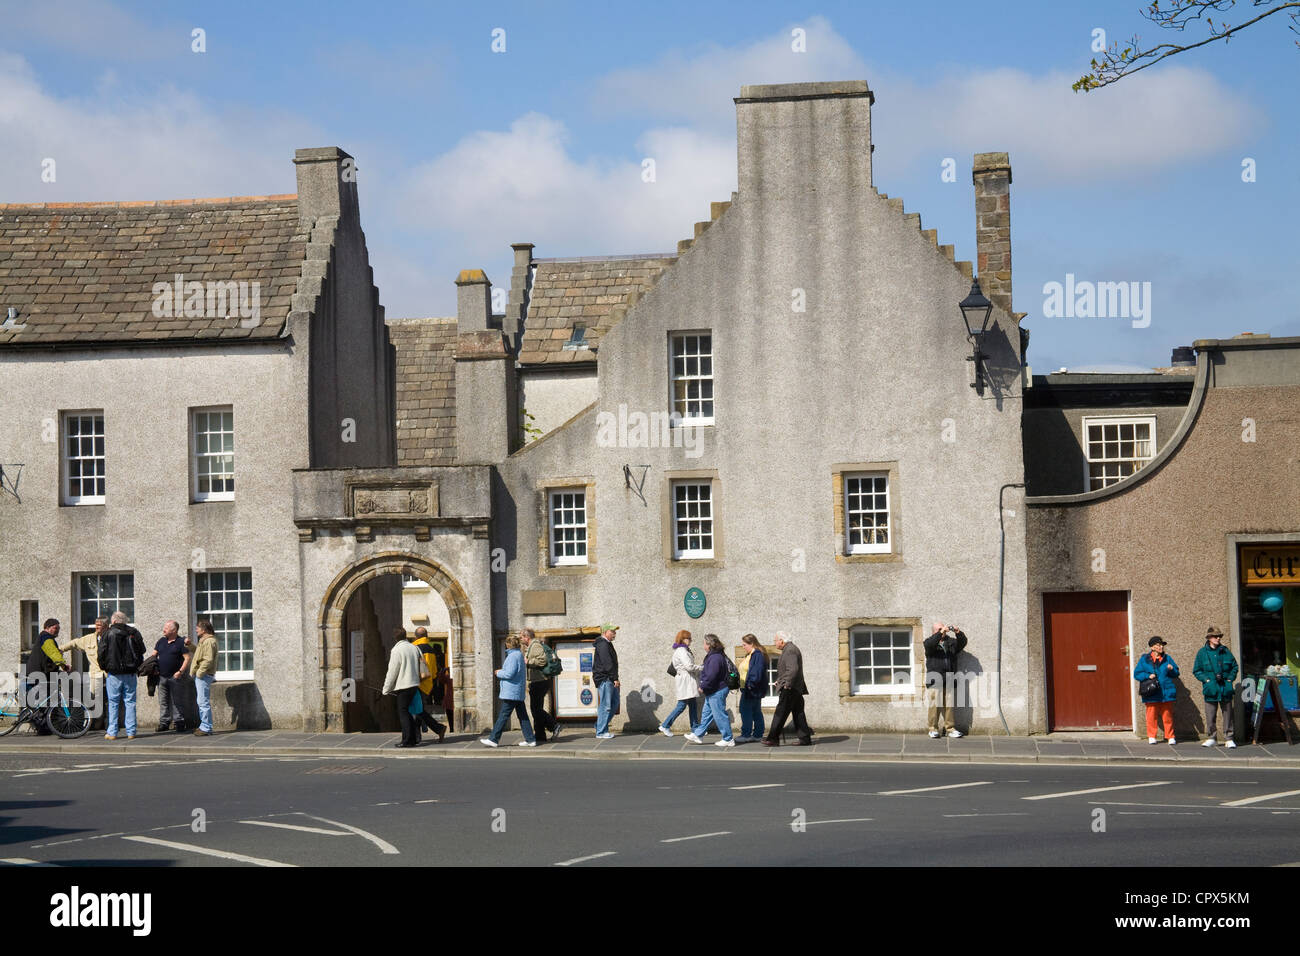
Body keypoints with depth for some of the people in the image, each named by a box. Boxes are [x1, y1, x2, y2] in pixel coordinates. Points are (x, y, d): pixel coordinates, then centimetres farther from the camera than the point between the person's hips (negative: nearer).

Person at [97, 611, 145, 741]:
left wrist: (104, 667, 11)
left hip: (114, 673, -3)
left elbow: (101, 653, -6)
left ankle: (112, 732, 2)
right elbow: (142, 651, 11)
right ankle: (131, 732, 5)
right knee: (130, 702, 7)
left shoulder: (108, 634, -6)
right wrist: (137, 668, 22)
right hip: (131, 673, 3)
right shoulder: (134, 633, 5)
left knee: (113, 703, 3)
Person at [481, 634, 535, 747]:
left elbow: (509, 674, -23)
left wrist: (499, 673, -5)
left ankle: (493, 739, -3)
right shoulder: (519, 655, 15)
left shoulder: (513, 656, -16)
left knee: (503, 715, -6)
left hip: (511, 693, -10)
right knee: (522, 715, 9)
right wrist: (502, 672, 14)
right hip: (518, 693, 10)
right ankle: (530, 739, 9)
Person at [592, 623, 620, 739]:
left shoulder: (607, 644, 20)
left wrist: (615, 678, 18)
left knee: (614, 703, 13)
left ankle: (600, 725, 21)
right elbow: (607, 663, -20)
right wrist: (615, 678, -19)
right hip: (604, 679, -10)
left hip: (609, 679, 10)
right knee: (605, 705, -7)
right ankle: (601, 732, -3)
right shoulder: (602, 645, -14)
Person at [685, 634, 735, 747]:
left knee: (720, 715, -4)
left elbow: (711, 676, -26)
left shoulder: (715, 658, -22)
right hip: (713, 692, 11)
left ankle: (728, 740, 2)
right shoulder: (713, 656, 12)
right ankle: (698, 735, 27)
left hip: (717, 692, -11)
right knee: (706, 714, 18)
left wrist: (703, 687, -15)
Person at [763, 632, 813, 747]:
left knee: (780, 713, -6)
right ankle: (805, 739, 8)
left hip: (789, 689, -11)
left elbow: (793, 669, -26)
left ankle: (773, 739, -4)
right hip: (796, 689, 11)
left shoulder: (790, 650, -15)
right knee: (798, 713, 9)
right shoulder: (789, 649, 19)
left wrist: (787, 684, -21)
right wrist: (780, 680, 19)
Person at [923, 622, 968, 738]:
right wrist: (940, 633, -23)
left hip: (949, 681, 3)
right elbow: (929, 644, -16)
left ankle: (950, 729, 8)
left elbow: (963, 643, 5)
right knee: (934, 706, -5)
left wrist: (959, 633, -12)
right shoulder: (930, 641, 7)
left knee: (950, 706, 3)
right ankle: (933, 729, 1)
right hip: (934, 681, -3)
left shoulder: (951, 642, 18)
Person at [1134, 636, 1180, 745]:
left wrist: (1172, 669, -9)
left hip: (1166, 693, 1)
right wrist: (1148, 675, -11)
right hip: (1151, 694, -1)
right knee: (1151, 715, 1)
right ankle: (1151, 737, 12)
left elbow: (1176, 673, 13)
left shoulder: (1167, 658, 11)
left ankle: (1170, 737, 9)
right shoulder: (1144, 659, 5)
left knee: (1167, 716, 2)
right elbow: (1137, 674, 4)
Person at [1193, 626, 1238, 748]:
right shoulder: (1202, 653, 4)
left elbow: (1234, 666, 18)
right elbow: (1196, 671, 7)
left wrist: (1230, 678, 4)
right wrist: (1206, 679, -6)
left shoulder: (1225, 651, 9)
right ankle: (1210, 738, 8)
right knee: (1210, 715, -3)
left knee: (1227, 714, 3)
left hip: (1225, 688, 2)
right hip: (1211, 689, -2)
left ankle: (1228, 739, 9)